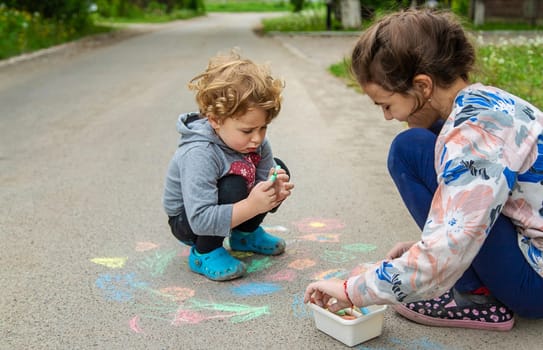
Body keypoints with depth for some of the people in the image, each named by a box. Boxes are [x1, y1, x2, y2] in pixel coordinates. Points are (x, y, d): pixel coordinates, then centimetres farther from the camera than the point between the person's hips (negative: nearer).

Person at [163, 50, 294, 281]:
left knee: (279, 170, -4)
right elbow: (201, 221, -39)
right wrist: (251, 206, -45)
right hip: (188, 222, -7)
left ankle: (245, 235, 15)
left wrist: (275, 192, -29)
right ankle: (204, 253, -11)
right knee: (233, 187, -35)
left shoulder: (255, 141, -13)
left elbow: (265, 180, -5)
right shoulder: (199, 155, -36)